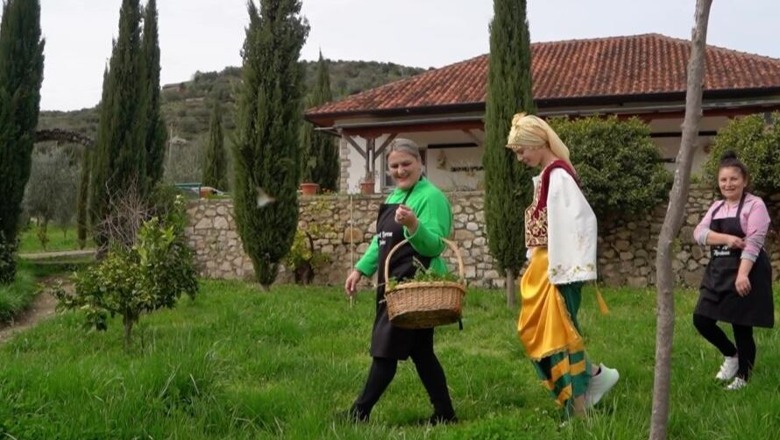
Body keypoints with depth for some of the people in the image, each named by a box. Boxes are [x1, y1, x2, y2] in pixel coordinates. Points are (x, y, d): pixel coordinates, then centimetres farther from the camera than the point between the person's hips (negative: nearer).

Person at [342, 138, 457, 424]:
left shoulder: (431, 197, -12)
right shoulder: (395, 195, 15)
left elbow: (434, 246, -20)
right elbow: (382, 240, 22)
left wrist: (413, 225, -36)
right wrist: (361, 269, 17)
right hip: (394, 285, 9)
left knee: (385, 349, -4)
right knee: (420, 352, 12)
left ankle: (359, 415, 6)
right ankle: (444, 414, 21)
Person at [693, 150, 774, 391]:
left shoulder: (754, 205, -7)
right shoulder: (716, 207, 13)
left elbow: (753, 242, -17)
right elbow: (699, 233, -1)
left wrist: (743, 274, -28)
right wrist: (728, 238, -18)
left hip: (745, 272, -7)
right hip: (718, 271, 7)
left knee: (741, 326, 0)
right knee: (701, 319, 4)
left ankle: (743, 377, 18)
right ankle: (731, 355, 29)